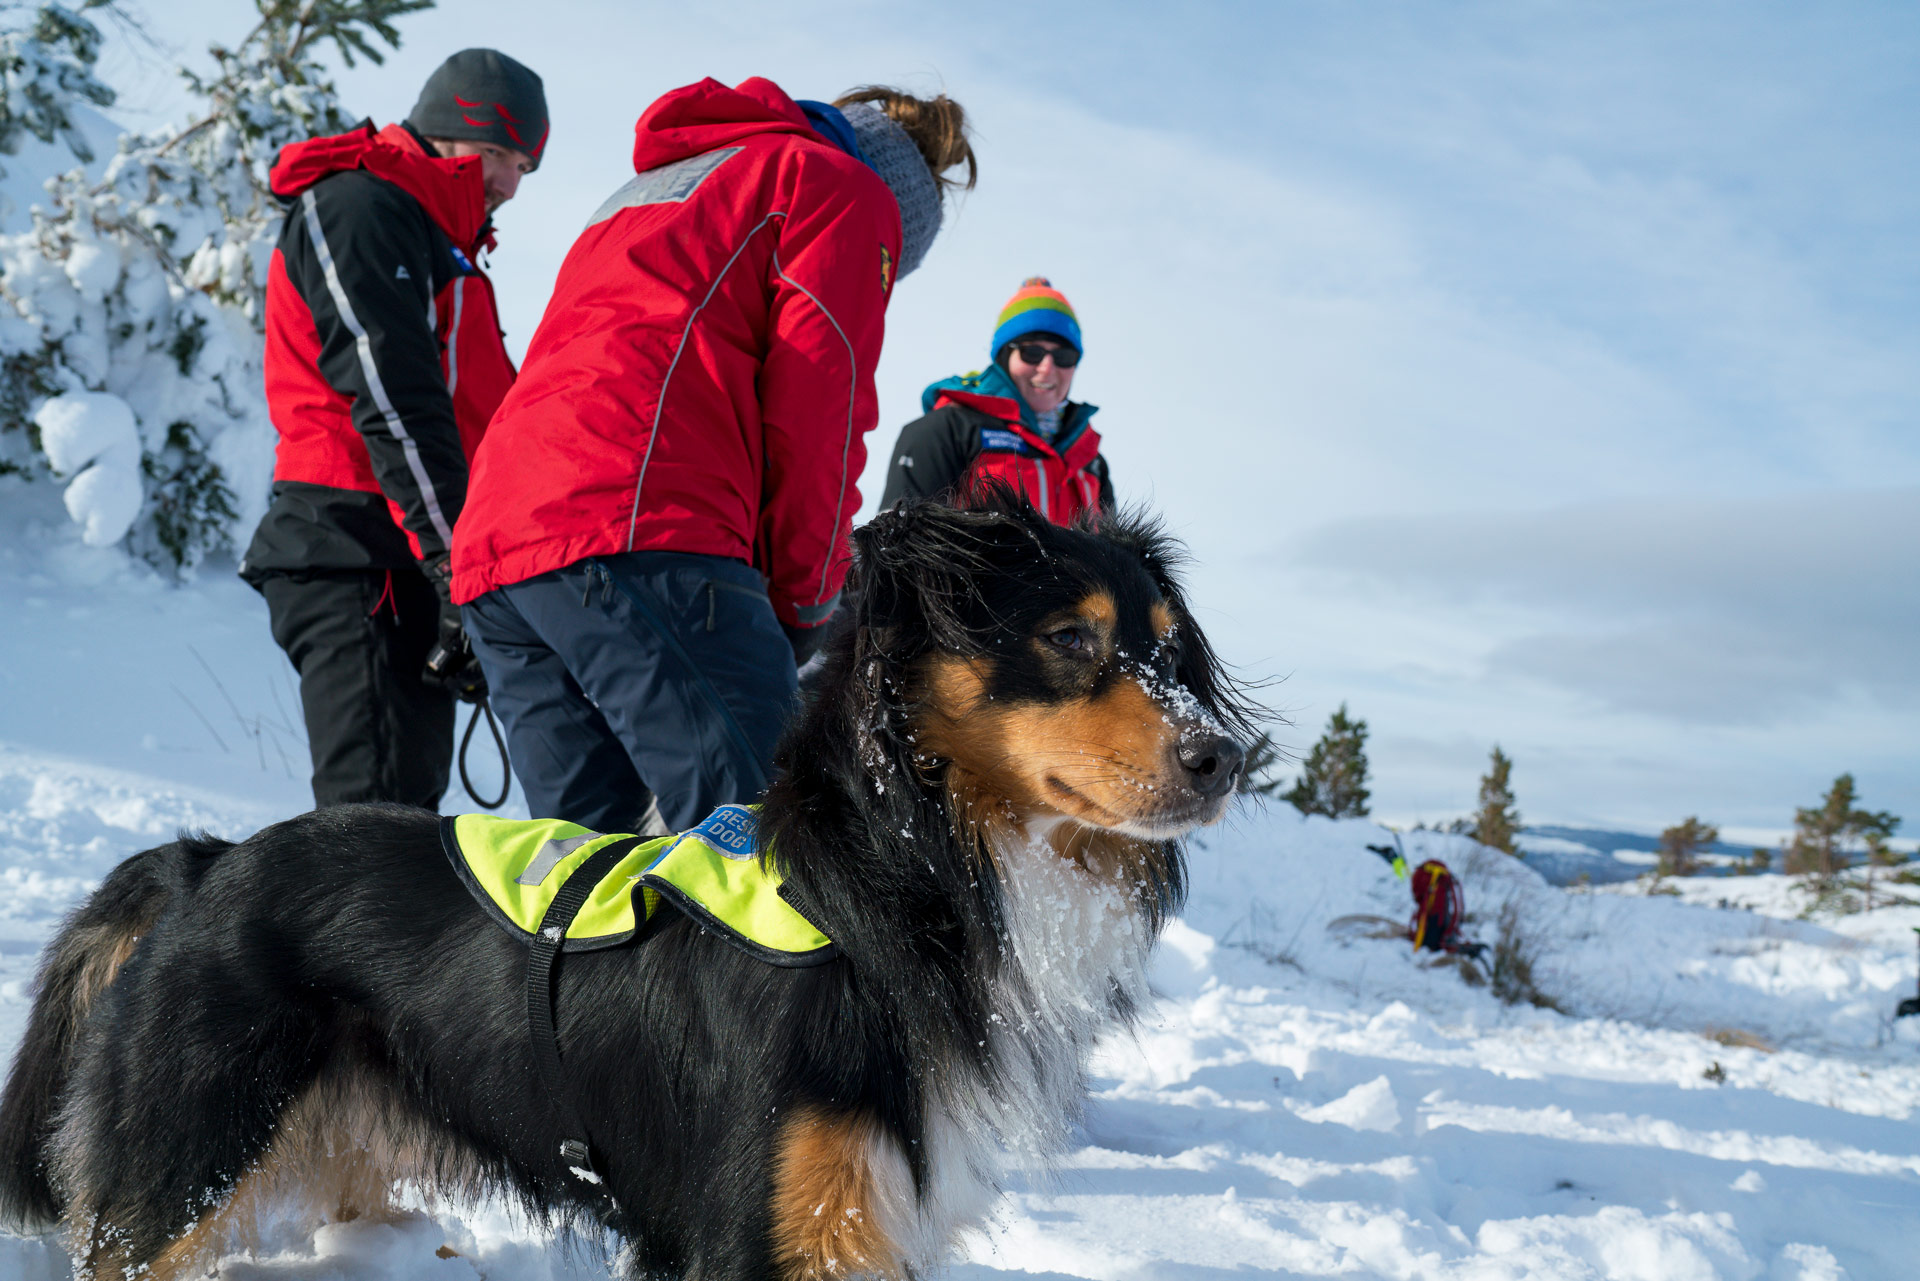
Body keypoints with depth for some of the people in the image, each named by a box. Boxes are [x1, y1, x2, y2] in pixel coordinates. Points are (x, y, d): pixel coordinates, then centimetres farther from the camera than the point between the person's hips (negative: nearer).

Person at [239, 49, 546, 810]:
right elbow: (391, 399, -16)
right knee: (373, 811, -17)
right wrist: (455, 557, -22)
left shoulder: (444, 246, 28)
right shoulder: (355, 204, -4)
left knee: (414, 799, 7)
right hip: (348, 551, -10)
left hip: (423, 557, 10)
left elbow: (481, 411, 24)